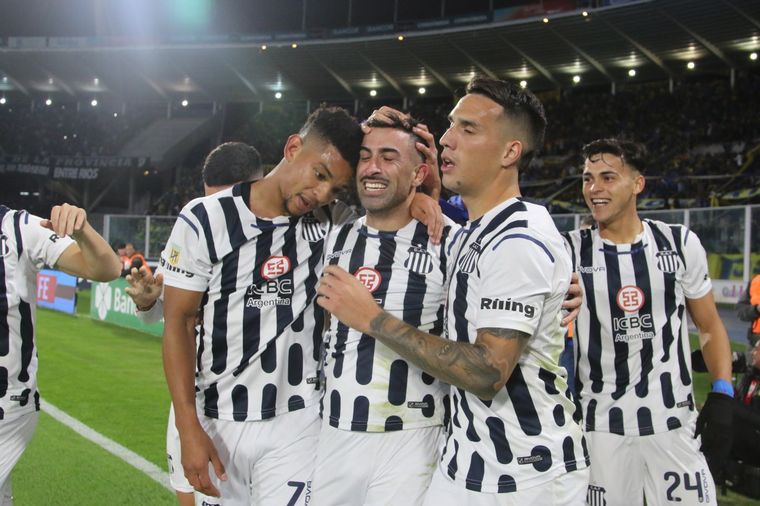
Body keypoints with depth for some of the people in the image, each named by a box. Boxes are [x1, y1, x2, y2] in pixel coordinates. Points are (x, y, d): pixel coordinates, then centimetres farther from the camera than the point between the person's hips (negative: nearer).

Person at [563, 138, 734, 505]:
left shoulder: (681, 243, 1)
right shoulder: (569, 250, -2)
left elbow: (710, 326, 9)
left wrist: (721, 395, -1)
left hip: (674, 420, 1)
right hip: (600, 424, 0)